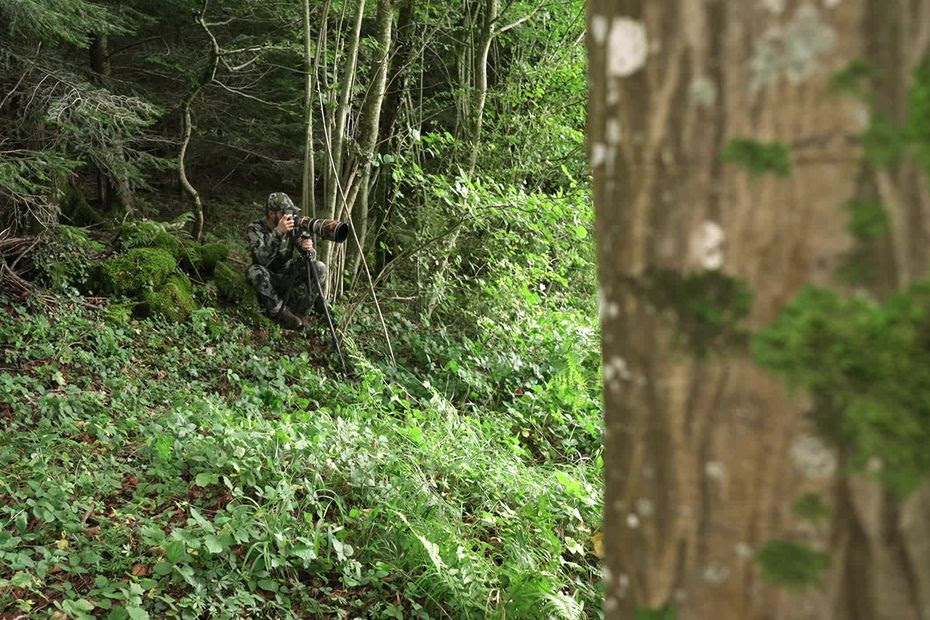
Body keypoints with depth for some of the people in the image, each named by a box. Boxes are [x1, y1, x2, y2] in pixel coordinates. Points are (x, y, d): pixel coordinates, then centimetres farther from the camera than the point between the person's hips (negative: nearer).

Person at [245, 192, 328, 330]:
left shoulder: (292, 226, -7)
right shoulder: (255, 228, -17)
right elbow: (261, 258, -34)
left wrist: (308, 246, -32)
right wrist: (277, 232, -43)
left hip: (288, 277, 3)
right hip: (267, 282, -3)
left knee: (319, 268, -18)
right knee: (255, 272, -36)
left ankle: (299, 313, -10)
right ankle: (281, 313, -22)